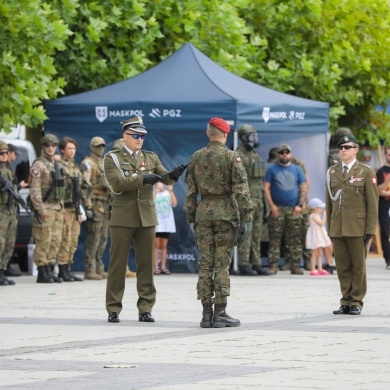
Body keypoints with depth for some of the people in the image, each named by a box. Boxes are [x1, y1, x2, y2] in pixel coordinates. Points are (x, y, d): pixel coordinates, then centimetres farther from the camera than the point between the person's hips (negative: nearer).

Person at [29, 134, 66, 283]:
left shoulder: (58, 165, 18)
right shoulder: (38, 165, -7)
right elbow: (34, 190, -14)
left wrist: (62, 209, 18)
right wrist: (41, 209, -19)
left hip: (57, 209, 8)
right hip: (45, 208, -8)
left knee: (55, 241, 7)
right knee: (44, 242, -8)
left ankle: (49, 271, 12)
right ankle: (42, 273, -6)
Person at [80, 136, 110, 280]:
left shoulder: (104, 164, 20)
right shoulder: (88, 164, -7)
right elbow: (85, 186, -15)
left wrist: (111, 206, 20)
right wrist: (88, 206, -22)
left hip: (105, 206, 9)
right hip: (95, 205, -9)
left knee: (103, 238, 9)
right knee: (93, 238, -9)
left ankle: (98, 269, 15)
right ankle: (89, 270, -8)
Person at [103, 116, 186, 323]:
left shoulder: (151, 158, 12)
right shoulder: (112, 158, 1)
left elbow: (165, 178, -1)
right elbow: (116, 183, -14)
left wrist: (173, 175, -25)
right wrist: (143, 179, -25)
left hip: (146, 218, 3)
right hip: (122, 218, -3)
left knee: (146, 264, 2)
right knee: (118, 264, 0)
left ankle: (145, 308, 6)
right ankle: (113, 309, 5)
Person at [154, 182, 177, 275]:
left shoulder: (168, 193, 6)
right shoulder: (153, 193, 2)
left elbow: (174, 204, -7)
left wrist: (171, 191, -16)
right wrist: (156, 192, -21)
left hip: (167, 223, 2)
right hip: (156, 222, -2)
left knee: (164, 245, 5)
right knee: (156, 244, -5)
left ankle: (163, 266, 6)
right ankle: (156, 267, -6)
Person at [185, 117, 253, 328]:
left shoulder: (196, 157, 7)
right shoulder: (231, 157, -5)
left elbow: (191, 190, 9)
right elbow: (241, 189, -10)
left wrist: (190, 216, 16)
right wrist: (246, 218, -7)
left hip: (203, 213, 3)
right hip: (226, 214, -3)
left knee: (205, 265, 5)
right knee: (222, 265, -2)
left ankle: (206, 313, 5)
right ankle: (220, 314, -2)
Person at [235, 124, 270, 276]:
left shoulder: (255, 155, 18)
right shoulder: (239, 155, -9)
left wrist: (262, 199, 20)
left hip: (257, 198, 9)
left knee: (257, 233, 9)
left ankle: (256, 264, 12)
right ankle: (244, 265, -6)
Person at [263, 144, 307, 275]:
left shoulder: (297, 170, 13)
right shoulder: (272, 169, 7)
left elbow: (303, 189, 11)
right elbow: (266, 188, 2)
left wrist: (300, 205, -3)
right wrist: (272, 205, -9)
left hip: (293, 210, 2)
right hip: (277, 209, -2)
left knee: (295, 239, 1)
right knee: (275, 239, -5)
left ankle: (295, 266, 3)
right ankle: (273, 265, -4)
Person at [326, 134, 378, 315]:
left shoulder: (366, 172, 1)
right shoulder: (332, 172, 13)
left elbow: (373, 202, -2)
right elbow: (329, 202, 15)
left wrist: (370, 229, -8)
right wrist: (329, 228, 10)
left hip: (357, 228, -3)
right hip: (337, 228, 3)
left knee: (358, 266, 1)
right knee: (342, 267, 4)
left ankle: (356, 302, 6)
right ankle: (346, 302, 10)